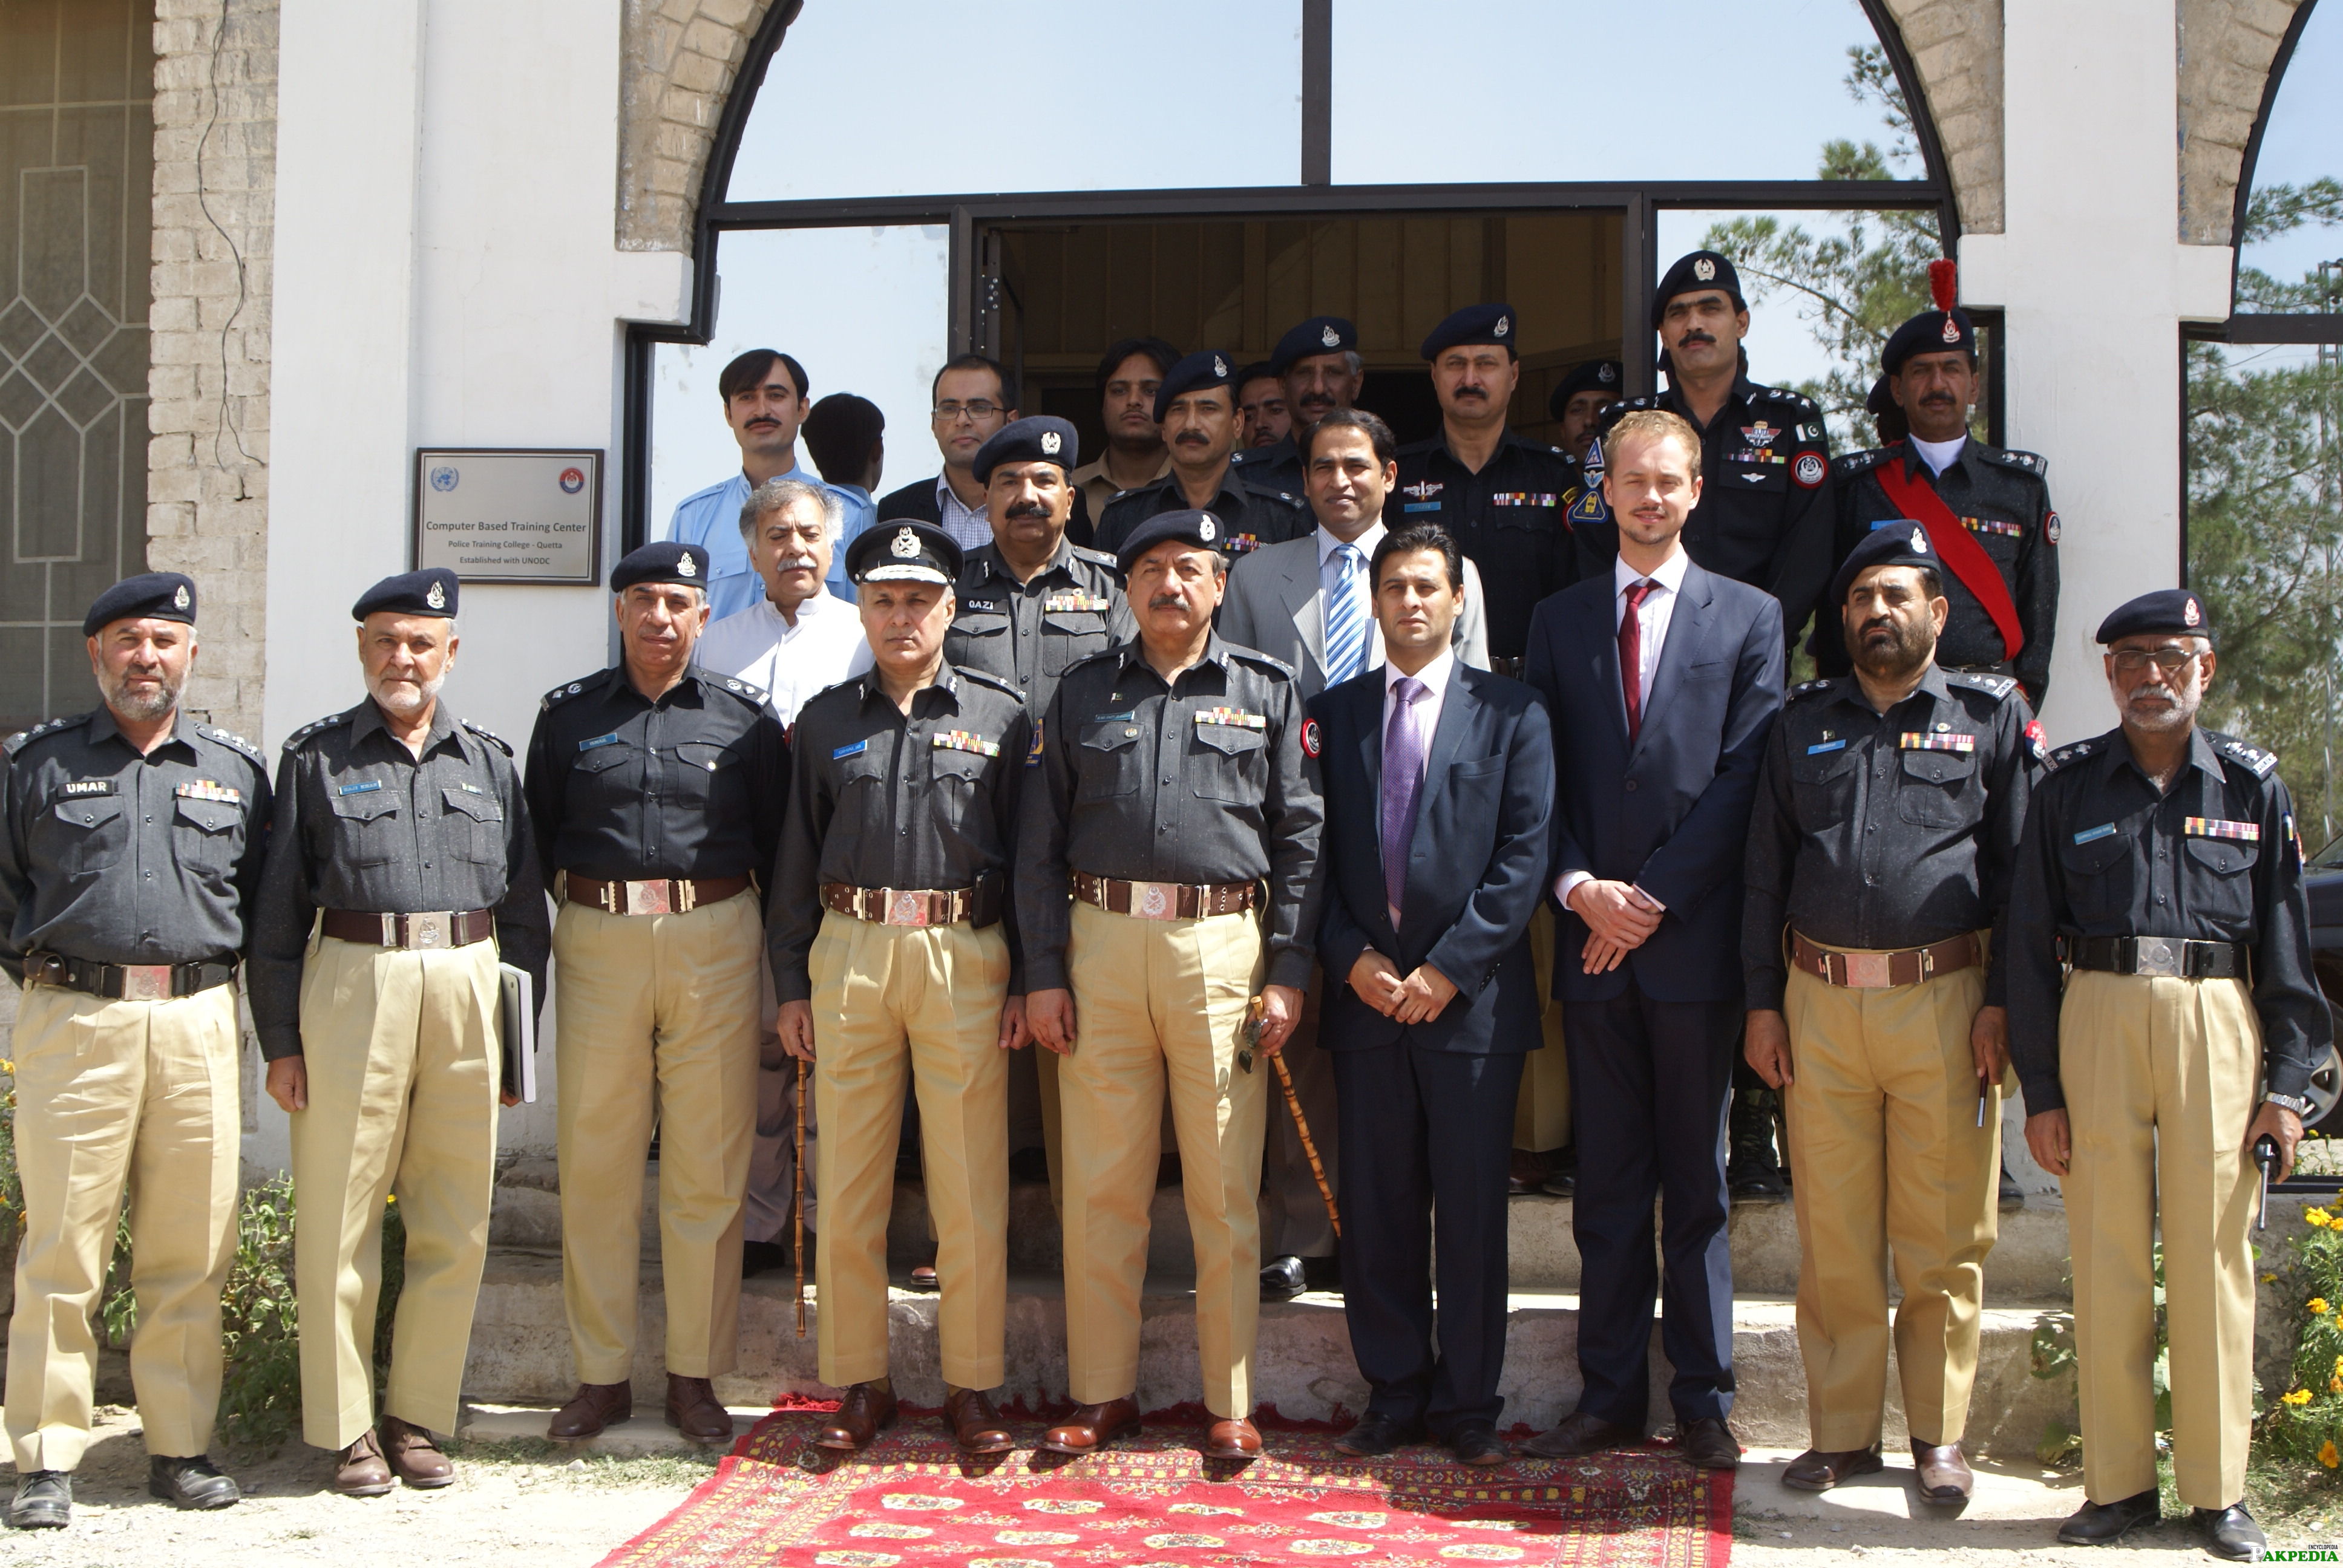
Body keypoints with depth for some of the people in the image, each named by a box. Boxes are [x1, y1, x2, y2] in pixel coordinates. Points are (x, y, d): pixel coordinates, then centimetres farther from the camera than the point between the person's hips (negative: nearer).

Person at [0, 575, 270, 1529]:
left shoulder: (237, 769, 14)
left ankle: (181, 1447, 14)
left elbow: (266, 895, 21)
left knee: (191, 1250, 4)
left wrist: (222, 961, 9)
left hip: (199, 1023, 2)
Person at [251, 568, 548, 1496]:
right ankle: (347, 1428, 10)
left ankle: (419, 1417, 17)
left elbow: (523, 911, 15)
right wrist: (279, 1040, -1)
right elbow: (279, 911, 4)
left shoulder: (488, 762, 14)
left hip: (467, 990, 3)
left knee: (457, 1227, 5)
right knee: (340, 1219, -1)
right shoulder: (317, 757, 7)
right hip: (352, 987, -2)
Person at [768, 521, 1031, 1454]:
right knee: (847, 1185, 4)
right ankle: (858, 1384, 15)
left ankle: (972, 1387, 10)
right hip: (849, 953, 2)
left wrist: (1025, 982, 0)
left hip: (965, 953, -2)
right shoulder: (826, 720, 12)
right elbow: (797, 859, 13)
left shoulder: (1001, 716, 7)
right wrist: (790, 983, 8)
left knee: (971, 1190, -1)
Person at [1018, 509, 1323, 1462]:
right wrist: (1043, 972, 3)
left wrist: (1289, 974, -3)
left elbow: (1300, 839, 5)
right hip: (1103, 944, 2)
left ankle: (1231, 1403, 11)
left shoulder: (1269, 692, 9)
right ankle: (1103, 1393, 15)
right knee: (1099, 1185, 4)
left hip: (1224, 949, -1)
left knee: (1225, 1189, 1)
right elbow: (1040, 841, 10)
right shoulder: (1083, 694, 12)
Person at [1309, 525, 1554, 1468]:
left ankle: (1468, 1403, 14)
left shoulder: (1511, 714, 3)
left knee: (1472, 1212, 3)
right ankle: (1393, 1393, 18)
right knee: (1377, 1209, 6)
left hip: (1472, 997, -2)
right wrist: (1352, 958, -6)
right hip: (1365, 995, 2)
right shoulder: (1332, 714, 11)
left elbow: (1524, 859, -4)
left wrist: (1449, 969, -11)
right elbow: (1312, 854, 8)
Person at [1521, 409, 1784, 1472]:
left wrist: (1654, 898, -10)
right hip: (1592, 942, 2)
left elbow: (1743, 778, -4)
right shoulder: (1559, 621, 12)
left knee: (1697, 1182, 5)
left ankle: (1703, 1400, 12)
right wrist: (1580, 887, -8)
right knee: (1607, 1184, 7)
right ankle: (1610, 1393, 14)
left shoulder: (1749, 618, 4)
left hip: (1695, 938, -2)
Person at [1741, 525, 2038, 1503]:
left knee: (1944, 1238, 3)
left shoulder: (1993, 716, 7)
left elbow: (2017, 868, 3)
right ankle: (1843, 1431, 16)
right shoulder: (1804, 723, 14)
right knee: (1832, 1236, 5)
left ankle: (1938, 1436, 15)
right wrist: (1763, 1003, 7)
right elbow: (1766, 870, 14)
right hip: (1821, 1000, 2)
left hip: (1945, 1000, -2)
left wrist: (2002, 1002, -5)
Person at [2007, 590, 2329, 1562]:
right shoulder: (2069, 786, 7)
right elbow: (2031, 941, 7)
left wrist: (2289, 1083, 3)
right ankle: (2118, 1482, 13)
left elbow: (2287, 942, 9)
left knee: (2212, 1256, 1)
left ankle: (2217, 1488, 12)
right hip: (2099, 1018, 0)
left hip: (2218, 1019, 0)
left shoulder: (2252, 786, 8)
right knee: (2107, 1256, 3)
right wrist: (2039, 1089, 2)